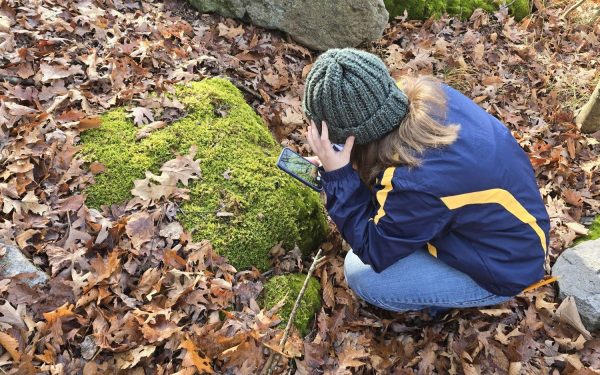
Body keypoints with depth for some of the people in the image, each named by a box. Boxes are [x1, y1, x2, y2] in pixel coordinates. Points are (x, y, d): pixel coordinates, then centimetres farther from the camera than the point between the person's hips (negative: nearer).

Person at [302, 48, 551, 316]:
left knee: (359, 272, -10)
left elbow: (374, 253, -22)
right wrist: (339, 168, -2)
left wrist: (337, 175, -29)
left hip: (506, 268, -7)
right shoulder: (428, 95, -17)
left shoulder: (418, 182, -39)